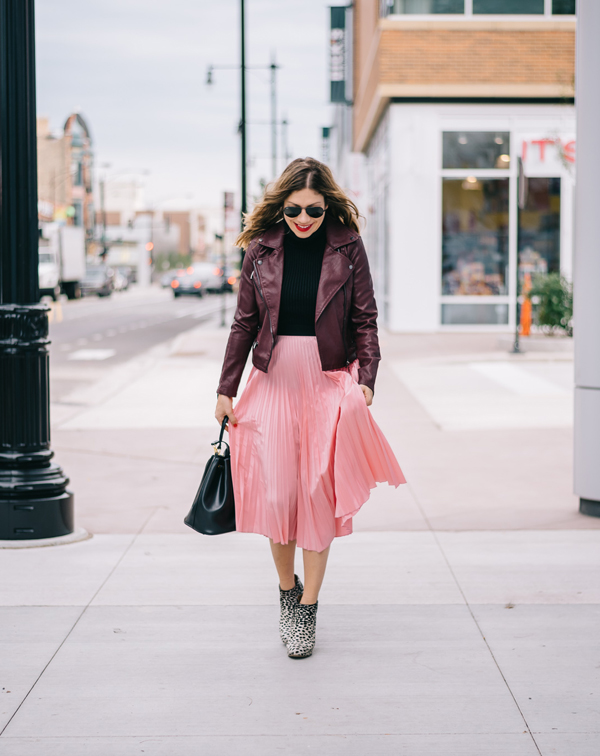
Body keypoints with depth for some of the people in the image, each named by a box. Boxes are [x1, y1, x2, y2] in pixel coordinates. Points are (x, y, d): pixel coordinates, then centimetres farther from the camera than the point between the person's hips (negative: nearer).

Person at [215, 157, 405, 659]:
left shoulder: (347, 247, 0)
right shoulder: (261, 248, 4)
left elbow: (365, 319, 2)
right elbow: (245, 322, 8)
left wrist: (365, 378, -10)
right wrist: (226, 389, 7)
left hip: (330, 381, -1)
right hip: (274, 378, 1)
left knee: (320, 494, -1)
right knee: (276, 493, -3)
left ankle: (308, 606, 10)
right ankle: (287, 590, 19)